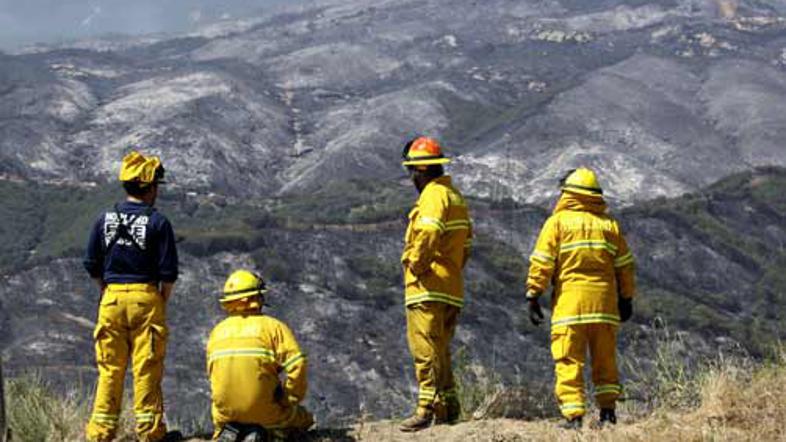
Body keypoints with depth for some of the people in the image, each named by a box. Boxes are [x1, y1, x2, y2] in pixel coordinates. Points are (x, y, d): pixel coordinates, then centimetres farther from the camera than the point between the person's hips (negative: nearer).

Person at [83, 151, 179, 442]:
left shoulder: (105, 220, 4)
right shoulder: (158, 222, -6)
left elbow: (92, 265, 7)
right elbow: (169, 272, -7)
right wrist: (162, 302, 7)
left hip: (111, 298, 3)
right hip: (146, 298, -3)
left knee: (109, 368, 9)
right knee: (147, 369, 3)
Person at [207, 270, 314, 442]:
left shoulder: (217, 332, 9)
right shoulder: (272, 326, -4)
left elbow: (212, 374, 15)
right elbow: (297, 365, -14)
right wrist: (290, 401, 0)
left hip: (226, 411, 3)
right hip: (265, 411, -3)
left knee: (221, 424, 38)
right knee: (304, 420, 24)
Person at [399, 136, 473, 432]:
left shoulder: (434, 195, -11)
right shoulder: (455, 196, 21)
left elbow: (428, 234, -29)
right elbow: (465, 245, 23)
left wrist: (417, 264, -17)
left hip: (428, 288, -10)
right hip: (452, 289, 10)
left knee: (426, 348, -10)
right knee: (440, 350, 15)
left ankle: (426, 408, -14)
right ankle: (448, 408, 17)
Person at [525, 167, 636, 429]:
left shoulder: (557, 222, 1)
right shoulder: (609, 224, 12)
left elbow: (541, 263, -4)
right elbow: (625, 265, 14)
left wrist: (533, 296, -1)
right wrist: (626, 299, 21)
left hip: (569, 301, -3)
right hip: (604, 303, 4)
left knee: (569, 361, -1)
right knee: (605, 359, 14)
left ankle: (573, 416, -6)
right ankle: (607, 411, 13)